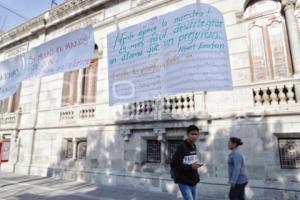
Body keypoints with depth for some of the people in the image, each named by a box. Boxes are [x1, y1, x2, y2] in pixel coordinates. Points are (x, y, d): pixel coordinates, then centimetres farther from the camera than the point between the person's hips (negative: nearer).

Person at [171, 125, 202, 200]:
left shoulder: (194, 147, 9)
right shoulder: (182, 147, -17)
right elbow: (173, 164, -20)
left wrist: (195, 165, 0)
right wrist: (190, 167, -24)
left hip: (193, 182, 8)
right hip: (184, 182, -8)